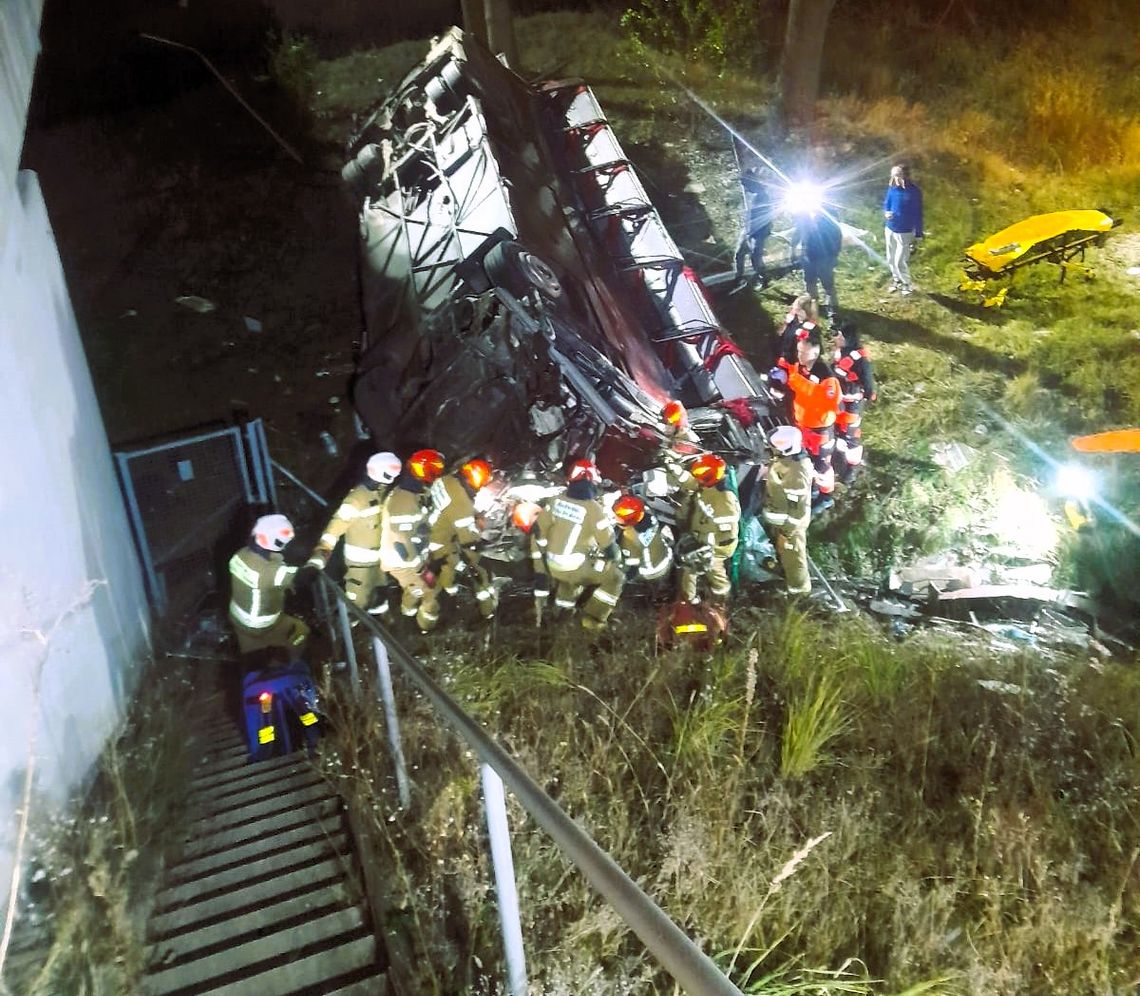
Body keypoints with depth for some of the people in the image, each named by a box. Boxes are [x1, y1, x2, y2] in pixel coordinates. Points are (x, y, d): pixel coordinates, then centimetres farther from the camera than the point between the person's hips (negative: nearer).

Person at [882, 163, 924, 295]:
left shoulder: (914, 191, -19)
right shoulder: (892, 187, -6)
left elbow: (918, 214, -12)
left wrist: (918, 235, -9)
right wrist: (886, 213, -15)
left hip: (904, 232, -5)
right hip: (890, 229, 5)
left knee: (900, 261, -1)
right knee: (891, 259, 17)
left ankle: (907, 284, 22)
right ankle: (896, 279, 41)